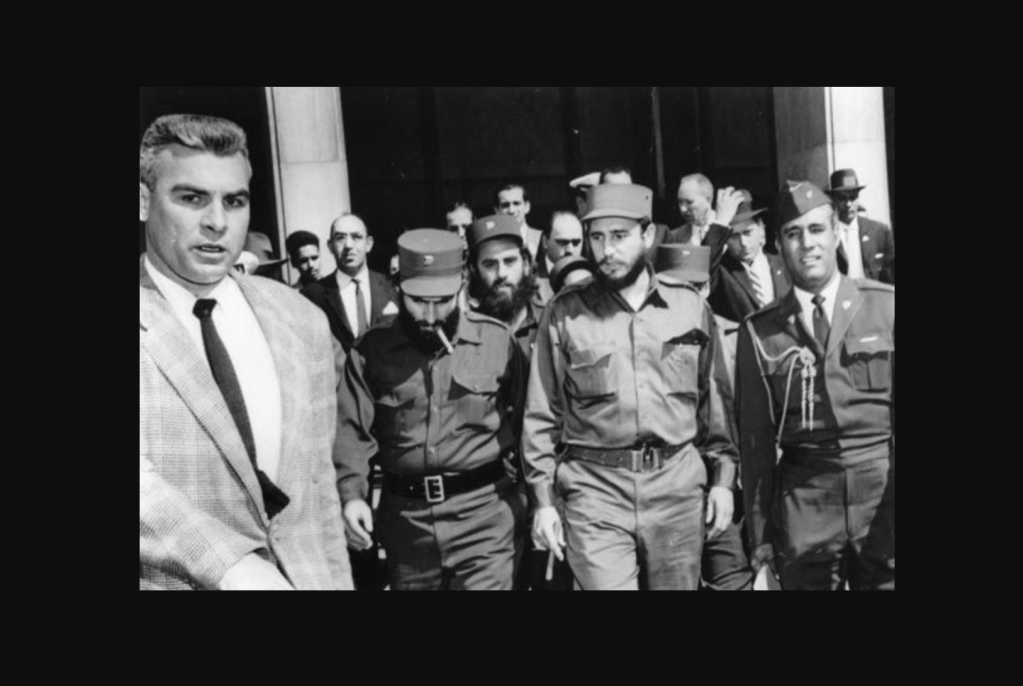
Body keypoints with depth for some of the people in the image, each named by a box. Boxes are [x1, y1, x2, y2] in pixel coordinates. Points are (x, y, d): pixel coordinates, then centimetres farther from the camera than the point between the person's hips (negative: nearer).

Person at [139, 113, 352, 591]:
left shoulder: (301, 321, 2)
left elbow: (316, 482, 7)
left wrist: (336, 580, 5)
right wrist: (230, 566, -33)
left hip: (304, 575, 4)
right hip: (166, 580, -3)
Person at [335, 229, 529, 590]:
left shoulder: (497, 340, -3)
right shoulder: (372, 350, 0)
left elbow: (525, 420, 2)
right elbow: (352, 428, -3)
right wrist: (351, 493, -18)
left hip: (485, 512, -2)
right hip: (405, 516, 3)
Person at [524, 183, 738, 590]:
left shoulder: (691, 309, 5)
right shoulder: (564, 313, 0)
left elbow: (711, 399, 12)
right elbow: (542, 414, 2)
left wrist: (722, 476, 9)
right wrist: (543, 499, 0)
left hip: (677, 484, 2)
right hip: (595, 489, -2)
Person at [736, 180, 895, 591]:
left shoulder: (885, 306, 1)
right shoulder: (759, 331, 2)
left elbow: (898, 410, -1)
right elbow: (756, 439, 4)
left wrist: (892, 512, -6)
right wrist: (761, 531, 4)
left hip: (883, 485, 0)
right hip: (803, 500, 0)